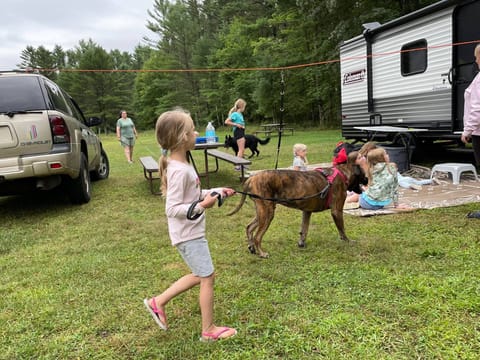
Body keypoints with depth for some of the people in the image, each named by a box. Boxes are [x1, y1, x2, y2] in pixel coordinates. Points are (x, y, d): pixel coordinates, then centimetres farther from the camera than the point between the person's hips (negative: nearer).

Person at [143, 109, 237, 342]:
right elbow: (172, 209, -26)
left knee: (200, 275, 20)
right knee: (207, 277, 2)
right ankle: (209, 330, 19)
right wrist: (200, 206, -34)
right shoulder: (180, 171, -24)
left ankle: (158, 302, 29)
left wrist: (217, 192, 13)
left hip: (192, 232, 10)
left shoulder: (181, 165, 7)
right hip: (188, 235, -10)